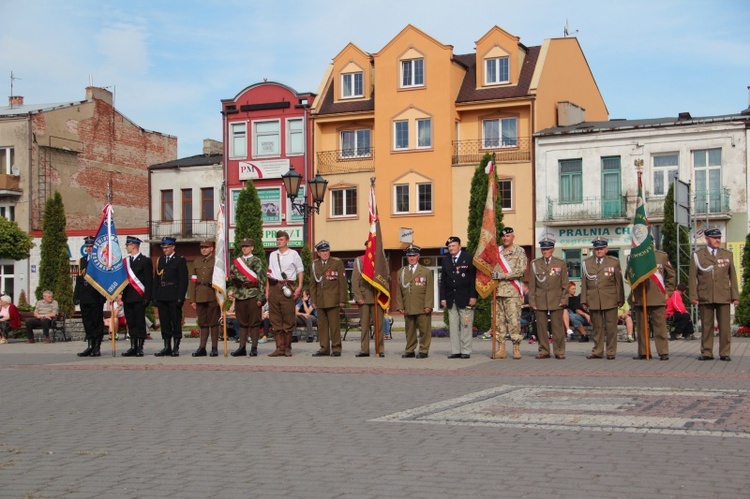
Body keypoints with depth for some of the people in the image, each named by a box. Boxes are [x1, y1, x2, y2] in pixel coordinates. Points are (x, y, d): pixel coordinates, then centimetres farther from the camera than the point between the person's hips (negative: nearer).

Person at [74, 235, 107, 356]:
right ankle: (90, 346, 14)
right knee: (87, 322, 8)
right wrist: (76, 296, 9)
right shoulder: (82, 261, 17)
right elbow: (79, 279, 16)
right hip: (84, 297, 6)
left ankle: (97, 347, 3)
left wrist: (103, 296, -13)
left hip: (96, 297, -6)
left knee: (97, 322, -1)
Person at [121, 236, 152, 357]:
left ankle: (140, 348, 1)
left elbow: (149, 280, -6)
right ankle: (133, 347, 11)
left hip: (139, 297, -6)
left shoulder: (145, 260, -2)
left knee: (140, 323, -3)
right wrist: (121, 295, 11)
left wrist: (147, 297, -12)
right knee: (131, 323, 7)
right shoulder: (125, 261, 17)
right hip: (127, 297, 6)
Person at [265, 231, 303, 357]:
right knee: (275, 319, 2)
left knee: (288, 318, -3)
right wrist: (267, 290, 11)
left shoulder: (293, 254, 4)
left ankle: (287, 347, 6)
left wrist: (299, 287, -6)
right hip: (274, 287, 4)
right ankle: (279, 347, 6)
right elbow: (270, 273, 18)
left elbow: (300, 271, 4)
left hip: (287, 287, -4)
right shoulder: (272, 255, 16)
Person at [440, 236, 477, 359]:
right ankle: (455, 351, 7)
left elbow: (474, 278, -4)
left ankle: (466, 351, 2)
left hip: (465, 297, -4)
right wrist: (443, 297, 6)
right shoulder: (445, 261, 14)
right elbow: (443, 281, 14)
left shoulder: (469, 258, 0)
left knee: (466, 326, -3)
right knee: (453, 326, 3)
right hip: (451, 298, 4)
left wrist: (473, 296, -10)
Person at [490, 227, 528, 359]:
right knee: (499, 320, 5)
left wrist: (502, 275, -16)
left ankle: (516, 348, -1)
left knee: (514, 320, -7)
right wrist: (492, 276, 0)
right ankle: (501, 349, 9)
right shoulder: (497, 251, 15)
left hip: (512, 291, -5)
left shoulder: (519, 251, 1)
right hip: (497, 291, 5)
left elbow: (521, 270, -10)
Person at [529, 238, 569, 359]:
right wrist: (532, 301, 1)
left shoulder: (561, 263, 7)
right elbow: (532, 284, 7)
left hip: (556, 300, -1)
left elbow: (565, 284, 7)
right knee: (541, 327, 2)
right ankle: (544, 351, 9)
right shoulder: (535, 263, 9)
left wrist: (564, 299, -1)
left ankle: (559, 351, 6)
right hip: (540, 300, 1)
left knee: (558, 326, -1)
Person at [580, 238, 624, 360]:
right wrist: (584, 300, 4)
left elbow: (619, 282, 5)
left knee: (611, 327, 1)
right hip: (593, 300, 2)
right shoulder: (586, 263, 9)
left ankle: (611, 352, 9)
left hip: (610, 300, -1)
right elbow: (584, 283, 8)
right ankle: (597, 351, 14)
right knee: (597, 327, 7)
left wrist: (620, 299, 1)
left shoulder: (614, 262, 5)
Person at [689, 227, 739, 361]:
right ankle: (707, 353, 9)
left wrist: (735, 296, 5)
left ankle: (725, 353, 6)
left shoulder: (727, 255, 13)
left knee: (724, 326, 0)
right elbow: (693, 277, 4)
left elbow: (733, 277, 12)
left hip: (723, 297, 1)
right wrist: (693, 296, -4)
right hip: (705, 298, -1)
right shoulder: (697, 256, 7)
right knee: (706, 326, 2)